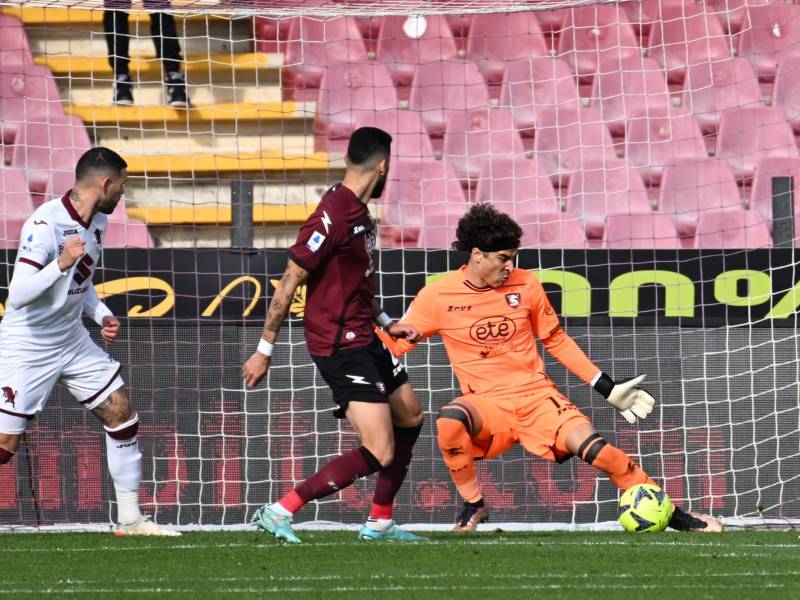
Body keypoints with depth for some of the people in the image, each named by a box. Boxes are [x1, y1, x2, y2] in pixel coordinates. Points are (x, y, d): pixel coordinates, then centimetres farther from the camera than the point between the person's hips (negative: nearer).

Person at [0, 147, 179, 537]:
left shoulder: (97, 222, 4)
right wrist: (60, 263, -40)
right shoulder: (45, 224, -23)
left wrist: (103, 317, 5)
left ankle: (130, 519, 12)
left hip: (73, 342, 8)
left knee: (122, 415, 4)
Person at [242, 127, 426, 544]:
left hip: (363, 338, 10)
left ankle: (379, 522, 30)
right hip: (339, 347, -10)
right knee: (380, 454, -15)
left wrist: (388, 324, 19)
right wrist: (264, 351, -16)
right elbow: (289, 283, -18)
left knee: (410, 416, 22)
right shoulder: (333, 216, -20)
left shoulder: (359, 212, 10)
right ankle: (281, 511, -13)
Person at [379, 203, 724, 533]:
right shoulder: (438, 296, -3)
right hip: (487, 404, -1)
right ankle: (472, 505, -12)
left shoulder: (525, 285, 3)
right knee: (449, 421, -36)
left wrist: (608, 389, 11)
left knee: (593, 447, -21)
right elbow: (395, 344, 2)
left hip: (537, 395, 1)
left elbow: (557, 341, 13)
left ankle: (669, 513, -6)